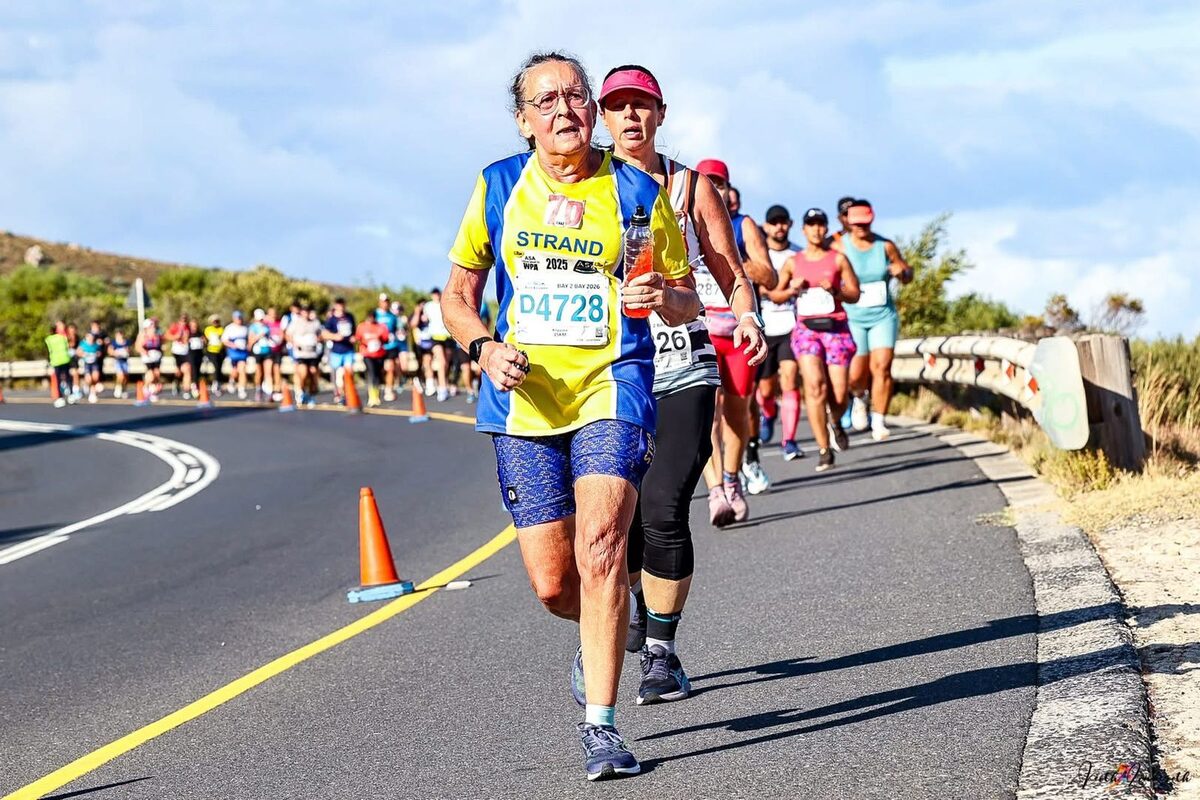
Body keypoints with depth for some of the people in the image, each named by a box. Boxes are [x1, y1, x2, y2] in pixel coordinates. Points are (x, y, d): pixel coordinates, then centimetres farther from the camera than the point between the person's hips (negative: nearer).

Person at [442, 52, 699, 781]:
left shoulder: (638, 193, 3)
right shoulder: (498, 187, 8)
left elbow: (686, 302, 9)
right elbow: (458, 294, 14)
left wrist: (664, 297, -15)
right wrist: (486, 348, -5)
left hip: (611, 393, -2)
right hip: (525, 400, 2)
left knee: (600, 550, -20)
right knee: (552, 583, 1)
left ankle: (601, 727, -15)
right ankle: (606, 633, 37)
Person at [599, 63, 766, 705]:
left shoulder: (690, 187, 6)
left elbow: (733, 277, 6)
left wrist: (746, 318, -14)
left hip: (684, 369, -1)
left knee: (664, 509, -14)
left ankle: (661, 651, -2)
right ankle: (639, 602, 35)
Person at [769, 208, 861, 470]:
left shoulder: (838, 259, 7)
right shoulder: (793, 262, 9)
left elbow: (854, 294, 7)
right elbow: (774, 294, 12)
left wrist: (834, 290, -12)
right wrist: (792, 289, -7)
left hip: (836, 327, 0)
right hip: (806, 327, 0)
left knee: (838, 393, -4)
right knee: (814, 385, -18)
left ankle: (835, 423, 34)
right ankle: (824, 450, -15)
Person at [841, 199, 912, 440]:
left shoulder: (885, 246, 2)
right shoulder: (840, 247, -6)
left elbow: (907, 275, 13)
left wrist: (902, 271, -10)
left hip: (884, 316, 2)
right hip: (852, 318, -1)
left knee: (882, 367, -13)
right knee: (855, 374, -2)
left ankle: (878, 422, -7)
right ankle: (859, 398, 35)